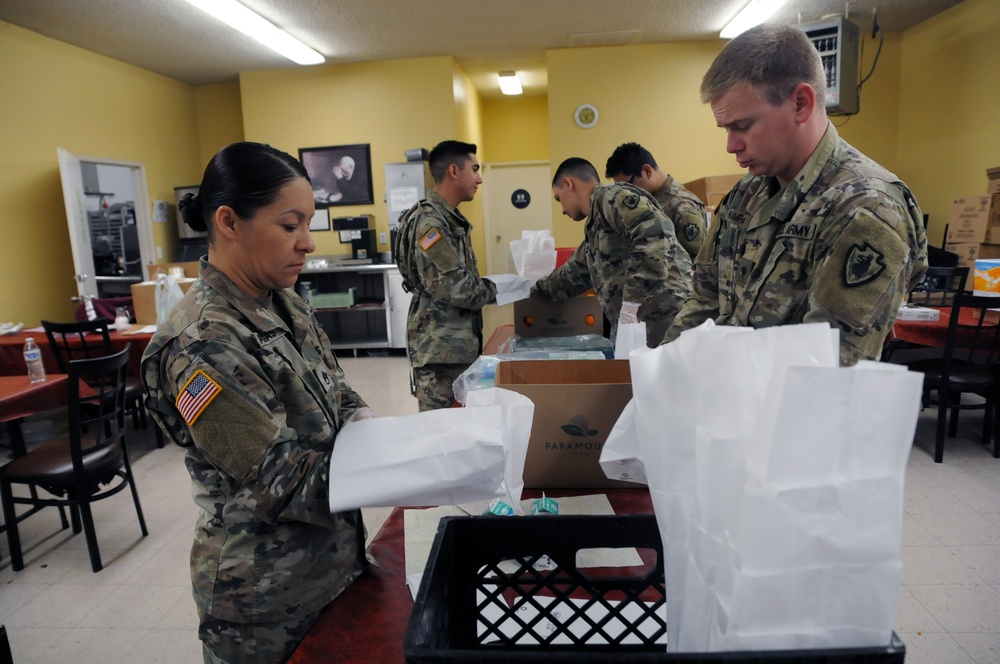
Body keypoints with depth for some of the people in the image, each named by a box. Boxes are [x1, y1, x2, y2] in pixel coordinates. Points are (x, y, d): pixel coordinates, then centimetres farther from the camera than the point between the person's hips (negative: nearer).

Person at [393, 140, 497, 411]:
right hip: (440, 344, -10)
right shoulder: (429, 221, -15)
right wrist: (496, 291, -11)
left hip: (458, 340, 10)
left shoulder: (450, 218, 17)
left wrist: (492, 286, 6)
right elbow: (450, 285, -22)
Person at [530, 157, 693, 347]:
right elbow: (573, 273, 39)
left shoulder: (612, 197, -3)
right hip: (638, 323, 9)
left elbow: (654, 234, -20)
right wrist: (532, 294, 49)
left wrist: (631, 303, -21)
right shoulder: (596, 226, 26)